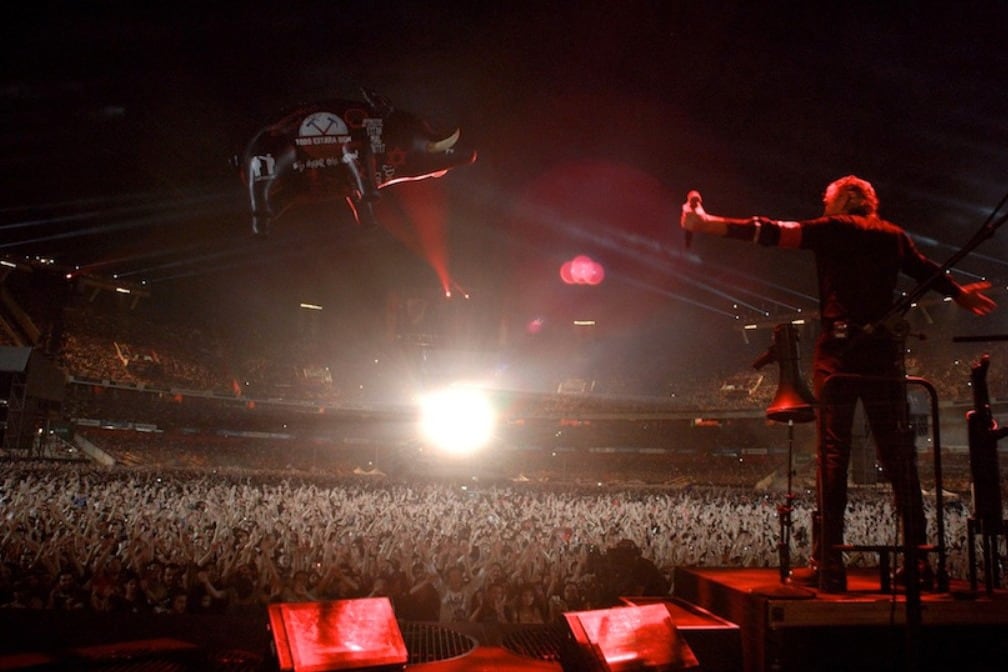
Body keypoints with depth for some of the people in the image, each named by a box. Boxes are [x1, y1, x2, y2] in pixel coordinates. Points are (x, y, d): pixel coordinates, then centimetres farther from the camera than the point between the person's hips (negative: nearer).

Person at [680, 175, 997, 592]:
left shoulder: (833, 230, 3)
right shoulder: (894, 237, 17)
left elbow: (770, 233, -7)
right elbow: (929, 272, 34)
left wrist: (706, 223, -8)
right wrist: (961, 295, 54)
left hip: (839, 350, -4)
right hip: (884, 353, 5)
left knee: (832, 455, -4)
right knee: (898, 457, 9)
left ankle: (828, 565, -4)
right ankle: (918, 556, 12)